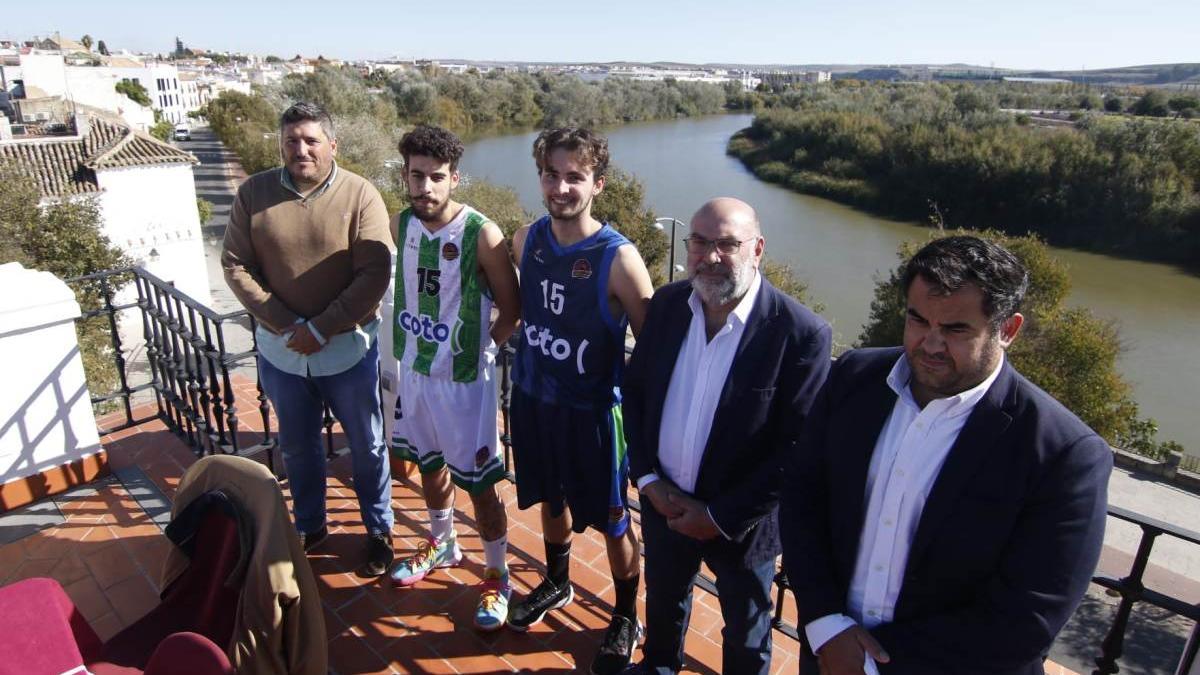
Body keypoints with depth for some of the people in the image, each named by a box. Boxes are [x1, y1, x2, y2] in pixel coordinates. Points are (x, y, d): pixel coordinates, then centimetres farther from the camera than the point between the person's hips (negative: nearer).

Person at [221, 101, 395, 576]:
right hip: (280, 349, 3)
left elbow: (374, 277, -17)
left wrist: (321, 328, -18)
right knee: (297, 446, 20)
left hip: (347, 349, -3)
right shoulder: (254, 193, -3)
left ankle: (379, 530, 33)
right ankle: (309, 525, 42)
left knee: (366, 446, 12)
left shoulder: (360, 196, -12)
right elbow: (235, 266, -4)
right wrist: (285, 324, -13)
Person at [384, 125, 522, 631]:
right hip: (413, 369, 6)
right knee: (429, 463, 24)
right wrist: (416, 352, 10)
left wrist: (476, 350, -7)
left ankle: (498, 577, 27)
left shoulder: (481, 234, -21)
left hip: (464, 379, -6)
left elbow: (512, 309, -12)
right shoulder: (401, 224, -3)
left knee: (479, 484, 5)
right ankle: (442, 544, 49)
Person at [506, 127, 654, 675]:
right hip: (534, 399, 5)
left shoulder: (618, 258, -21)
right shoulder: (526, 239, -4)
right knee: (551, 499, 25)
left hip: (592, 410, -5)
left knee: (611, 521, 11)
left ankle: (626, 620, 36)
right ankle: (557, 583, 52)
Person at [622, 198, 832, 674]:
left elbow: (799, 448, -20)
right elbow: (634, 392, 2)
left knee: (745, 635, 22)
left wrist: (722, 517, -18)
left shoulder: (802, 333, -23)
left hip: (740, 521, -4)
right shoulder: (667, 304, -7)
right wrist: (648, 480, -7)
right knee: (662, 598, 30)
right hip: (663, 501, 5)